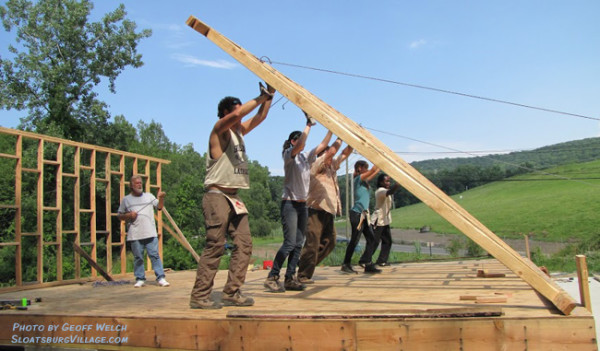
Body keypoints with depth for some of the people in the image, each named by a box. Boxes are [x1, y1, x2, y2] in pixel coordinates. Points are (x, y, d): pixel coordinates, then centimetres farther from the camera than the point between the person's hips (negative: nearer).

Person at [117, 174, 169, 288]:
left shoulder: (149, 196, 14)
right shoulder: (126, 200, 11)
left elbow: (159, 207, 8)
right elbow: (119, 216, 13)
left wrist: (161, 198, -9)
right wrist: (128, 215, -5)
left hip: (150, 233, 0)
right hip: (135, 235, 0)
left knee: (155, 255, -3)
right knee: (138, 257, 5)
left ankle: (161, 278, -1)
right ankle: (140, 279, 14)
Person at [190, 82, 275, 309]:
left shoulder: (239, 132, 18)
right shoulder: (219, 131, -5)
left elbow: (259, 117, 23)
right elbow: (237, 114, -23)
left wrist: (269, 96, 10)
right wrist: (260, 97, -14)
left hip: (234, 198, 9)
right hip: (217, 196, -9)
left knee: (244, 244, 2)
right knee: (215, 245, -9)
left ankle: (232, 293, 8)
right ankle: (199, 297, -3)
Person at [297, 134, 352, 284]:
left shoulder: (332, 165, 19)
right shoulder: (317, 165, -4)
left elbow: (346, 153, 18)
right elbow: (332, 151, -14)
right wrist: (340, 138, -4)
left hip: (329, 211, 9)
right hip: (317, 210, -9)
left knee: (329, 242, 11)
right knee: (312, 244, -9)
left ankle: (306, 266, 21)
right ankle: (303, 275, -2)